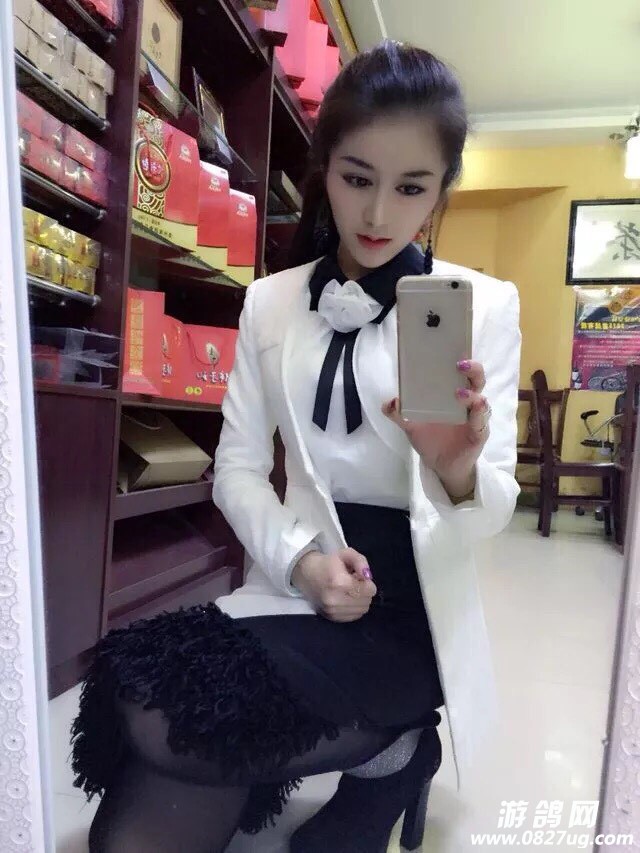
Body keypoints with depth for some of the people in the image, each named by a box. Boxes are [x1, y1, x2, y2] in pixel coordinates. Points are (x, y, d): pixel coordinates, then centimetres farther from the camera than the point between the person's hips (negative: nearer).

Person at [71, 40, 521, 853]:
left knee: (161, 723, -21)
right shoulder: (270, 303, 6)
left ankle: (386, 754, 6)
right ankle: (380, 741, 10)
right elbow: (236, 467, 2)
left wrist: (460, 473, -31)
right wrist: (298, 560, -16)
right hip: (295, 593, 4)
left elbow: (497, 497, -8)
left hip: (409, 613, -3)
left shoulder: (484, 303, -3)